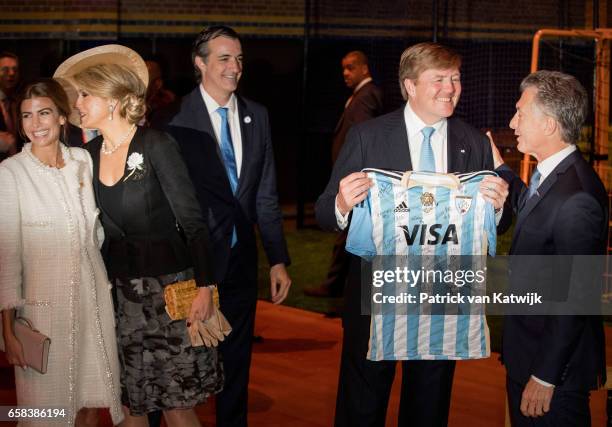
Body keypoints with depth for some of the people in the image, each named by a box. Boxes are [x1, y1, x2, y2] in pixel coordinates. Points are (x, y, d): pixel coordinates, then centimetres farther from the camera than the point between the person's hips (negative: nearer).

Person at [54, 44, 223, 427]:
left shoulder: (156, 146, -11)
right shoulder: (90, 154, 6)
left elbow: (192, 221, -13)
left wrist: (205, 288, -17)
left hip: (168, 285, -5)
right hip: (120, 291, 6)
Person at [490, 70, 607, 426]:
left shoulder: (576, 197, -28)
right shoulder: (553, 174, 2)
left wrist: (545, 377, -21)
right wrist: (501, 169, 19)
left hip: (556, 362, -9)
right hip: (526, 352, 9)